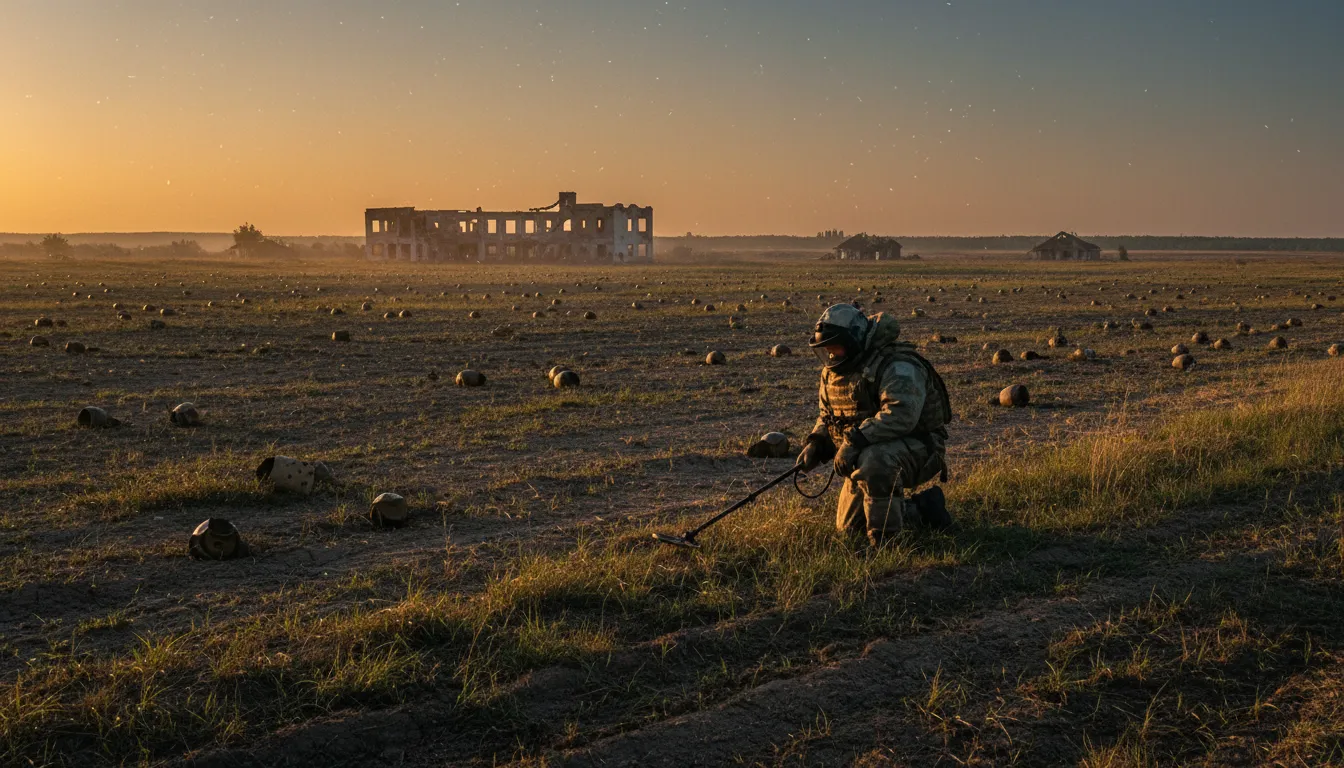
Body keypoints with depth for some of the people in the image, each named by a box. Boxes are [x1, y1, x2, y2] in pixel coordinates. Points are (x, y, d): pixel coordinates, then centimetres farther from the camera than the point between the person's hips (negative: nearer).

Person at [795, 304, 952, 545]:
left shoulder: (896, 366, -23)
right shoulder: (833, 373, 5)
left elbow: (900, 414, -38)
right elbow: (827, 416, 17)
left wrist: (855, 440, -42)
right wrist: (816, 444, -4)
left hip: (918, 452, -9)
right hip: (866, 455, 9)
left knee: (874, 461, -40)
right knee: (849, 526, 11)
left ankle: (888, 539, -25)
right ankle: (921, 510, 25)